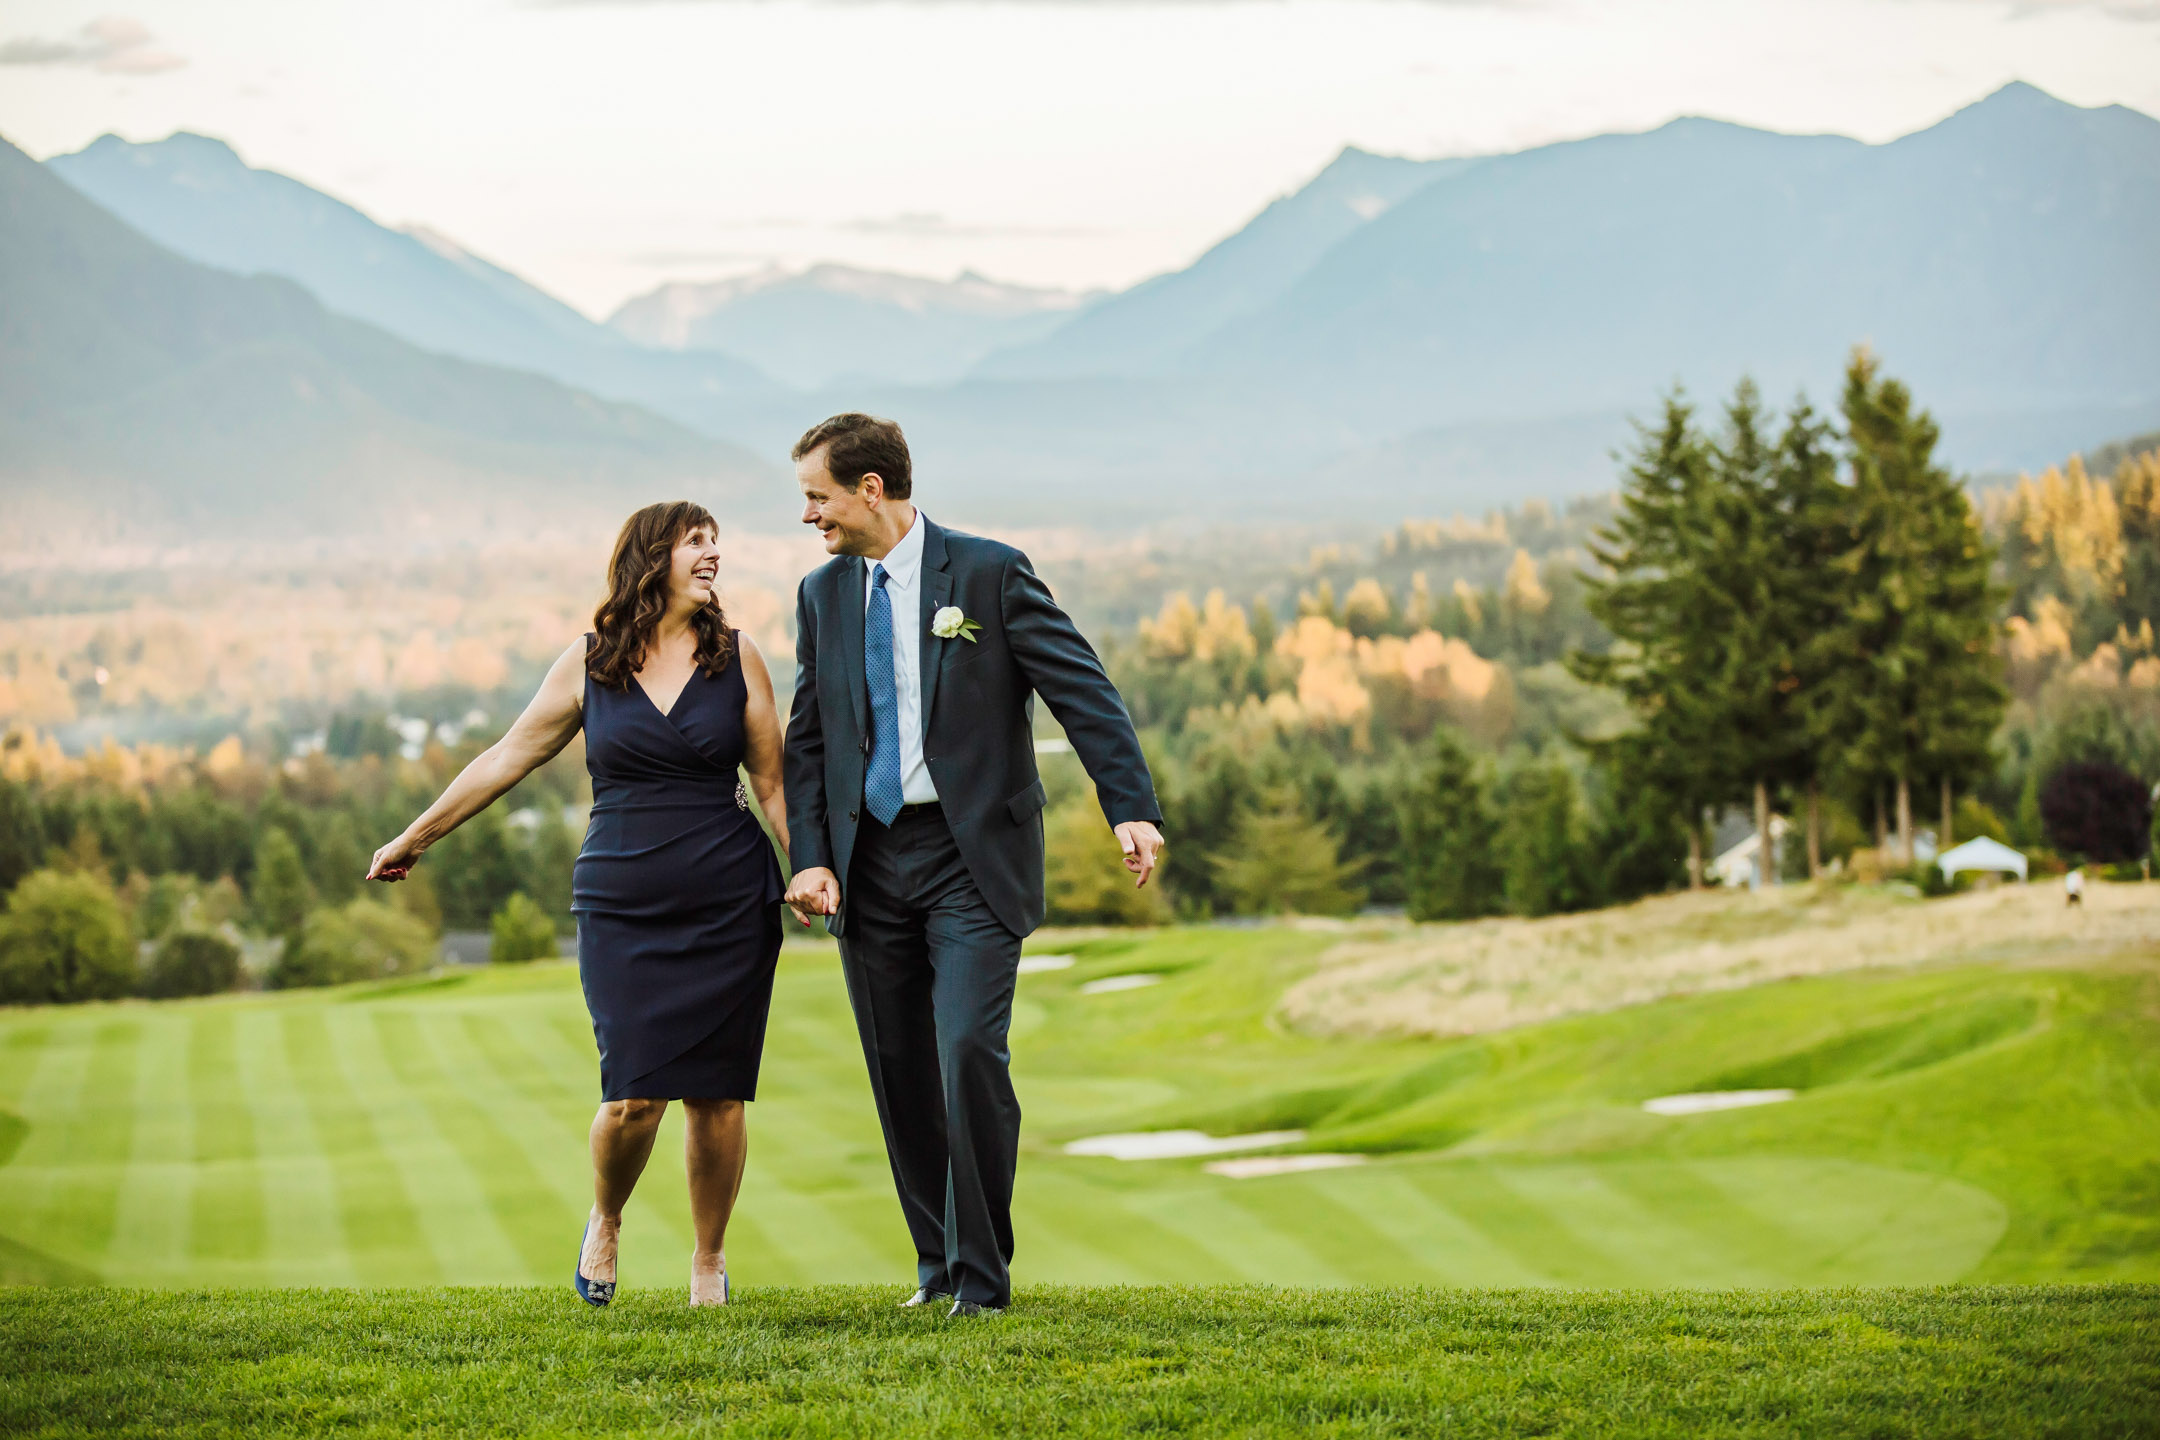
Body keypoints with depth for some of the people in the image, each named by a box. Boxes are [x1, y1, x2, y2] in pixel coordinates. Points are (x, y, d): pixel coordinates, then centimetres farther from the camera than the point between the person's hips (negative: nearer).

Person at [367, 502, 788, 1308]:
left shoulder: (735, 657, 4)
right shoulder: (589, 664, 3)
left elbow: (773, 780, 9)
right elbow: (510, 756, 11)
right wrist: (417, 838, 15)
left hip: (728, 905, 1)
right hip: (621, 905, -1)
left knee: (715, 1094, 0)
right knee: (634, 1095, -11)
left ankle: (709, 1257, 19)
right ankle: (605, 1222, 19)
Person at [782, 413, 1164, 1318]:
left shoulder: (990, 574, -5)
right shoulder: (822, 596, 10)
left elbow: (1083, 691, -8)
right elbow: (808, 739, 13)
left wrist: (1132, 808, -19)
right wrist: (810, 860, 0)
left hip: (971, 858, -5)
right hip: (869, 865, 5)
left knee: (970, 1053, -15)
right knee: (900, 1075, 7)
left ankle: (982, 1276, -5)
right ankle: (938, 1265, 19)